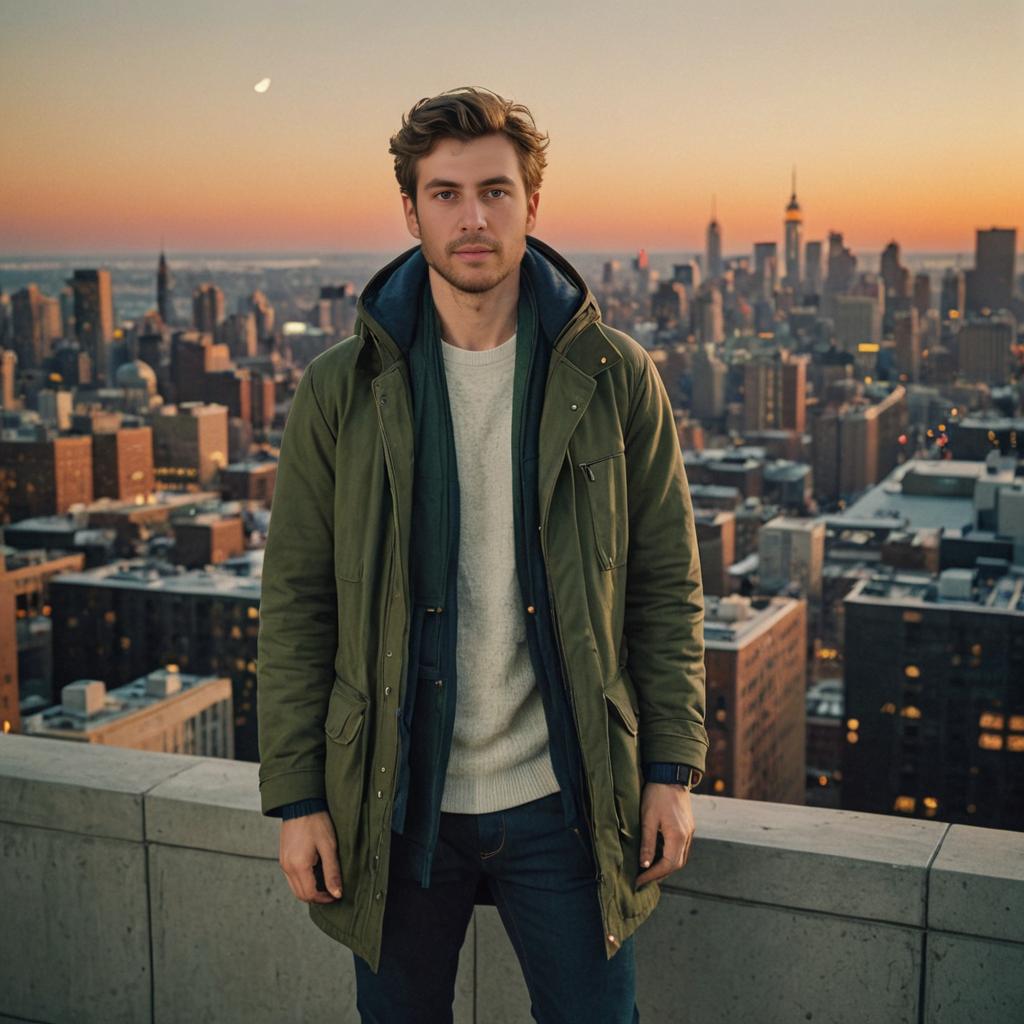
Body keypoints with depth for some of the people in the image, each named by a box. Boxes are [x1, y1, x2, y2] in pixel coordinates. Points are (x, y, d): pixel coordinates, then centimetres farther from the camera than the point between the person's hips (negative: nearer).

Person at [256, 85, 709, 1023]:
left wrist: (673, 769, -2)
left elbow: (668, 586, 2)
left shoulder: (616, 378, -2)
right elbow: (295, 603, -1)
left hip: (561, 803, 0)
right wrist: (296, 796, -3)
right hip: (395, 805, 1)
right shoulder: (339, 392, -3)